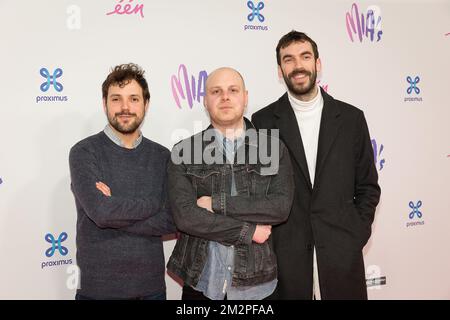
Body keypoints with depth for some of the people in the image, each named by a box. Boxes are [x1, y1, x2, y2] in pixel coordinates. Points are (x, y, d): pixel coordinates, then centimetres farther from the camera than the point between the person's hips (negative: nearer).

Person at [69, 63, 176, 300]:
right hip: (98, 285, -3)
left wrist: (116, 211, -16)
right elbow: (100, 211, -22)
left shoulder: (161, 156, 1)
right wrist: (157, 203, -11)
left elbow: (173, 221, -7)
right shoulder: (84, 152, -8)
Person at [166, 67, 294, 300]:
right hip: (201, 282, 0)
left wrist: (217, 203, -15)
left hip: (257, 282, 1)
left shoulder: (274, 149, 1)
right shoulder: (184, 152, -2)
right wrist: (247, 232, -13)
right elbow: (185, 216, -12)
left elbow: (281, 207, -11)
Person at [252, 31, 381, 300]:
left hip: (341, 254, 1)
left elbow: (368, 186, 8)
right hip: (283, 255, -1)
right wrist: (265, 240, -3)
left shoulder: (351, 118, 3)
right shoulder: (263, 121, 0)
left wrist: (357, 236, 0)